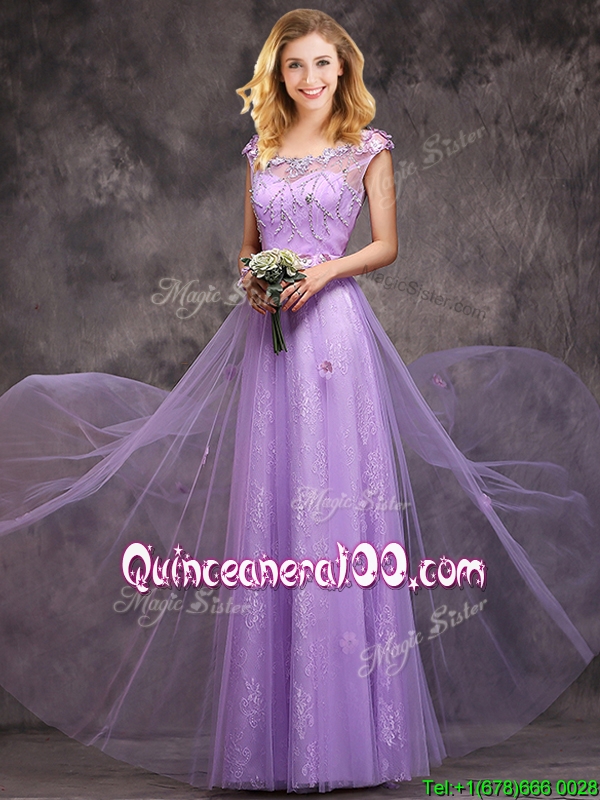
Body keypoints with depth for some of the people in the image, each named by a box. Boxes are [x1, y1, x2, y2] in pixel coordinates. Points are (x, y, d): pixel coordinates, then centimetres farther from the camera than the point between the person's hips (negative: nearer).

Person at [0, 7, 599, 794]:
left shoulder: (367, 146, 6)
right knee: (265, 507, 2)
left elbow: (387, 243, 3)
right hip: (265, 328, 4)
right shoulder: (261, 151, 16)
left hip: (332, 324, -4)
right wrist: (250, 275, -2)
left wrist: (329, 269, -13)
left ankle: (346, 723, 4)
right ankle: (276, 733, 10)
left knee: (338, 502, -6)